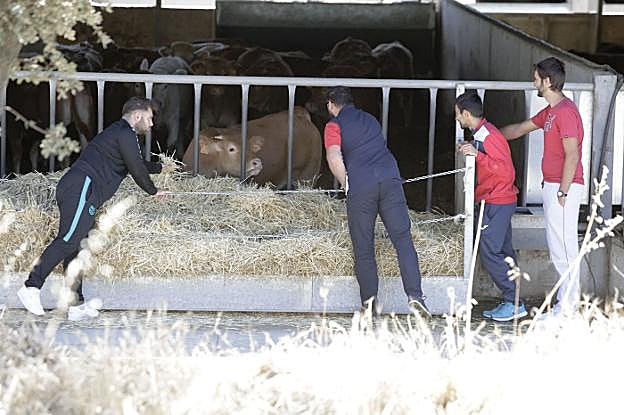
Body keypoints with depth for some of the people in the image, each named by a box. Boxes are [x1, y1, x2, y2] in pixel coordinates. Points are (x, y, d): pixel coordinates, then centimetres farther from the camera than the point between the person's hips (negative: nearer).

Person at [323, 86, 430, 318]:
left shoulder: (334, 125, 9)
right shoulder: (370, 120, 27)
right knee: (403, 239, -1)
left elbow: (334, 158, -8)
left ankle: (369, 302, 6)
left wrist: (346, 186, 5)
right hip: (390, 179, 4)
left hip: (360, 186, -3)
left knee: (363, 248, 6)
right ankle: (414, 295, -14)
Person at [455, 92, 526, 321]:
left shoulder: (490, 136, -18)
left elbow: (506, 171, -24)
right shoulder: (481, 134, 13)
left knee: (490, 252, -10)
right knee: (503, 254, 10)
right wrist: (468, 151, 14)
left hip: (497, 202, -10)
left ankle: (514, 303, -9)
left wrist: (477, 155, -27)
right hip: (498, 201, 10)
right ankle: (511, 303, 13)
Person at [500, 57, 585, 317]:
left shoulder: (565, 111, -16)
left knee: (563, 245, -8)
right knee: (557, 246, 13)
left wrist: (563, 191, -20)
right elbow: (521, 129, 30)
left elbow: (572, 155, -21)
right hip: (552, 186, 10)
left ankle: (568, 307, -5)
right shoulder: (550, 111, 16)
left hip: (563, 186, -10)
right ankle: (568, 300, 18)